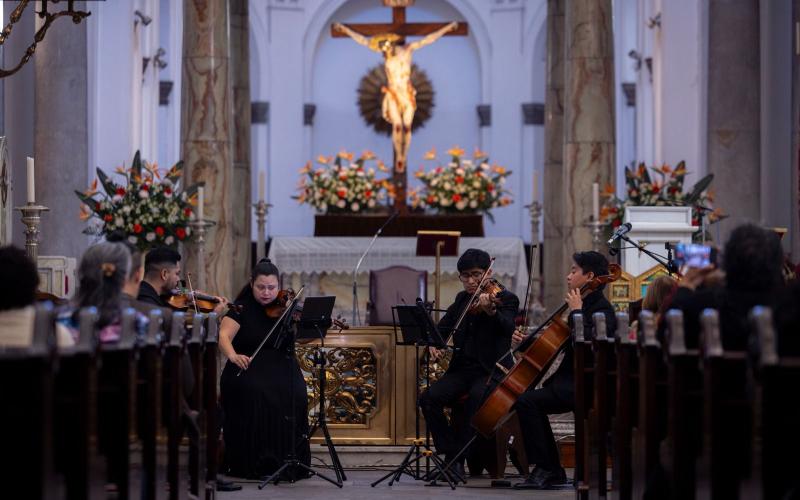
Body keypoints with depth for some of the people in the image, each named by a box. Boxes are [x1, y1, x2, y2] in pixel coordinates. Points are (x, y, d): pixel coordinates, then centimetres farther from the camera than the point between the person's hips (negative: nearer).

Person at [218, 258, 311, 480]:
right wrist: (233, 356, -35)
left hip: (281, 367, 2)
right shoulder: (242, 308, 1)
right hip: (248, 368, -2)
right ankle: (255, 464, -22)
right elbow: (224, 336, -15)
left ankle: (288, 461, -13)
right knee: (255, 393, -31)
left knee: (294, 394, -27)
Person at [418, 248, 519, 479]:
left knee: (477, 396, -37)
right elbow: (445, 325, 24)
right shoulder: (462, 299, 16)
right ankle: (450, 454, -13)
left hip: (490, 371, -5)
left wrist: (491, 311, -43)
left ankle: (458, 459, -26)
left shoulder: (506, 299, -2)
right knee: (429, 398, -22)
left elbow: (507, 327, -22)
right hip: (462, 369, 5)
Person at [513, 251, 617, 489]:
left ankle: (544, 468, -17)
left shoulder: (602, 309, -12)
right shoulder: (586, 305, 18)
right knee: (532, 401, 14)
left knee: (527, 401, -22)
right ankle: (553, 471, 12)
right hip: (573, 382, 11)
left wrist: (576, 312, -21)